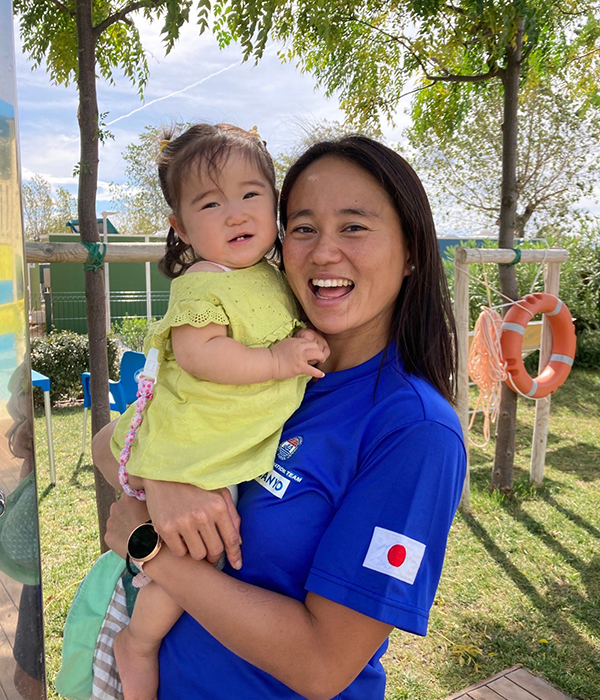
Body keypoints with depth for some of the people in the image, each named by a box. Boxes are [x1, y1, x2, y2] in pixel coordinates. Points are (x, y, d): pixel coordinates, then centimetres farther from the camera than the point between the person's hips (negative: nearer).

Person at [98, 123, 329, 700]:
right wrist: (277, 360, -27)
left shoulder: (272, 279, 8)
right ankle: (138, 644, 20)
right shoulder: (200, 284, -19)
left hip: (239, 447, 9)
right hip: (192, 449, -8)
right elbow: (196, 354, -31)